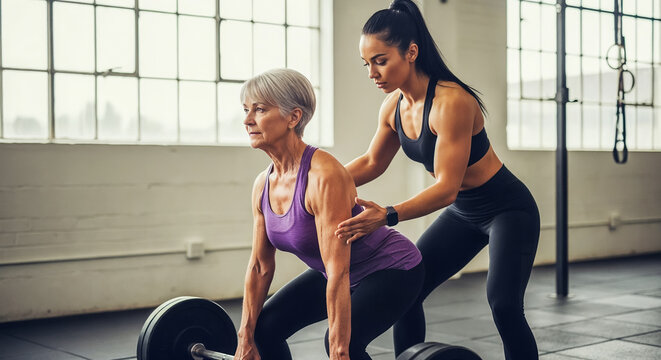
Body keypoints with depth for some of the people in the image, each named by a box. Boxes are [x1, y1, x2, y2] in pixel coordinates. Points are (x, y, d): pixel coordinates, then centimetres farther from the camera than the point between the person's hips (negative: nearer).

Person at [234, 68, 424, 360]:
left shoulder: (324, 175, -31)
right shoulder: (263, 185, -6)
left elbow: (338, 273, -34)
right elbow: (260, 266, 1)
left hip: (393, 270, -8)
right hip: (334, 272, 8)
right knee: (265, 327, 1)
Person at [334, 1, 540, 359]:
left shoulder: (451, 101, -30)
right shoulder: (394, 106, -6)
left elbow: (446, 188, -34)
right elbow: (371, 163, 9)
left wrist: (388, 215, -48)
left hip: (508, 209, -8)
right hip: (463, 212, 8)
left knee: (503, 304, -23)